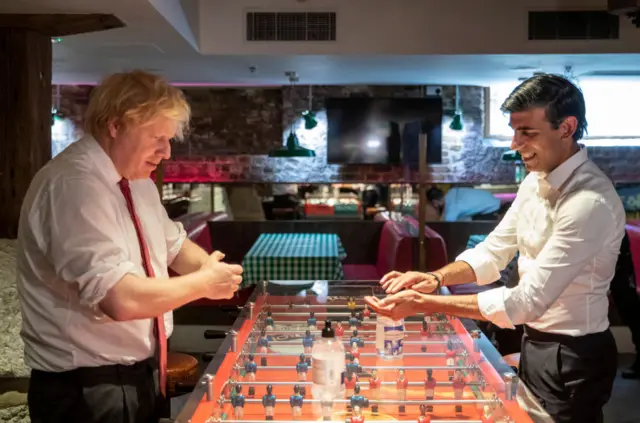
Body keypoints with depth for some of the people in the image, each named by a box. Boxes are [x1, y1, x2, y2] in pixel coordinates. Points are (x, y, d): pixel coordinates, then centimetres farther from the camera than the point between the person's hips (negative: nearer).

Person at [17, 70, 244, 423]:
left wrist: (208, 268, -3)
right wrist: (203, 282, -18)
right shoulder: (75, 185, -25)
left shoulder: (136, 179, 4)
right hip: (88, 389, -8)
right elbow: (121, 299, -32)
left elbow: (174, 244, 18)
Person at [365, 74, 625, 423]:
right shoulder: (535, 181, 0)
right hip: (534, 341, 8)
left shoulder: (591, 202, -28)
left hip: (572, 356, -8)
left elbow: (528, 301, -31)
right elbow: (494, 251, 5)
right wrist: (437, 278, -14)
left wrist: (424, 304, -32)